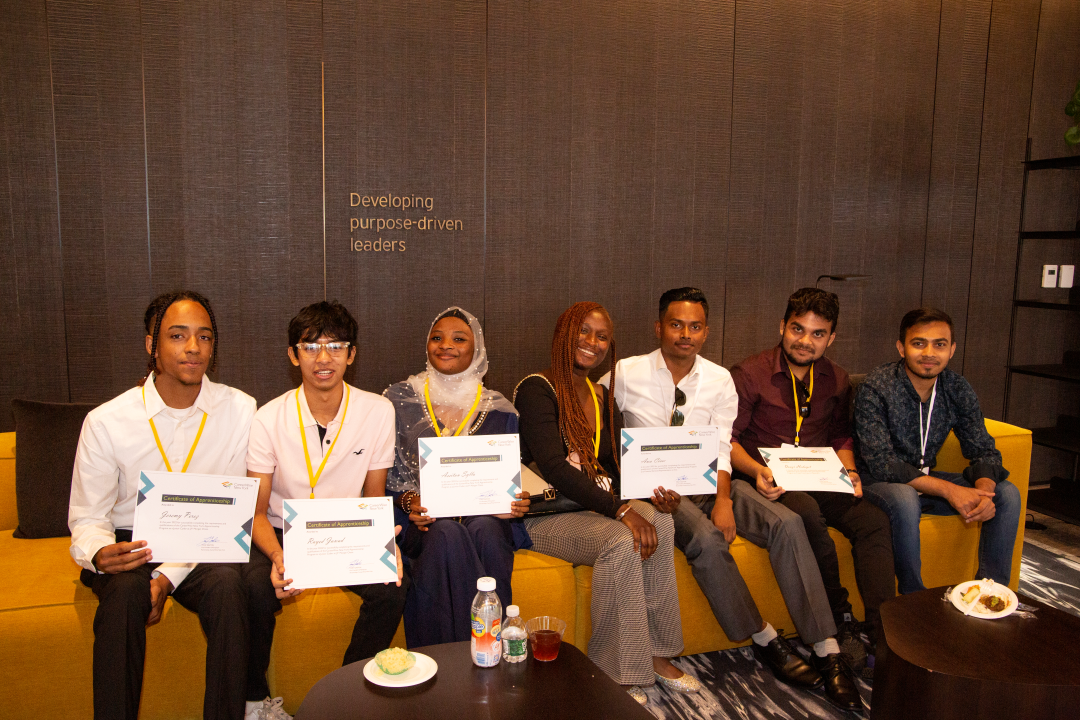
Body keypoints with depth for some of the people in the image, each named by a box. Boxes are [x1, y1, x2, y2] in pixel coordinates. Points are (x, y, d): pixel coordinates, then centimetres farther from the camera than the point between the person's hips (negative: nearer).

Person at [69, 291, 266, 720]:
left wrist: (168, 576, -17)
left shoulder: (239, 410, -6)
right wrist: (100, 554, -26)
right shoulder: (105, 421, -6)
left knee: (227, 581, -31)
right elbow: (86, 519, -1)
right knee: (125, 589, -33)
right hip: (129, 545, 0)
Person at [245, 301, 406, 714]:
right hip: (284, 535, -1)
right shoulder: (269, 418, -10)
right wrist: (278, 556, -28)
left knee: (391, 590, -26)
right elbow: (256, 511, -7)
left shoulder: (378, 412, -7)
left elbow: (374, 499, 2)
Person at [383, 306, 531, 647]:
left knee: (485, 531, -34)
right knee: (447, 534, -35)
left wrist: (516, 502, -8)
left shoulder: (499, 411, 11)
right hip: (423, 519, -1)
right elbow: (382, 478, 7)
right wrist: (408, 501, -14)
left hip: (485, 518, 1)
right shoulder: (398, 401, 7)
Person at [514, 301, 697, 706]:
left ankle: (656, 654, -10)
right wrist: (621, 510, -29)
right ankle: (614, 674, -18)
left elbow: (610, 467, 14)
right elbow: (552, 466, -22)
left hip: (595, 506, 7)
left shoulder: (601, 397, 15)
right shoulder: (538, 390, -10)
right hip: (546, 516, -7)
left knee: (658, 521, -20)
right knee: (621, 540, -31)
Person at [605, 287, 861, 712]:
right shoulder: (626, 374, -3)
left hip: (708, 483, 4)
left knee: (786, 523, -20)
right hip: (655, 489, -3)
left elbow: (720, 448, 0)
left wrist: (723, 500, -17)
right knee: (706, 540, -33)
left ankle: (827, 652, -18)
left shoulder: (719, 380, 5)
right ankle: (765, 641, -12)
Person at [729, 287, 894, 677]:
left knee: (874, 519, -22)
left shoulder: (836, 379, 13)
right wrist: (756, 470, -21)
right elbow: (726, 438, -4)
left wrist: (848, 471, 2)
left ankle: (881, 630, -21)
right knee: (807, 513, -35)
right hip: (770, 483, -5)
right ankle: (841, 623, -20)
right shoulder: (750, 374, -3)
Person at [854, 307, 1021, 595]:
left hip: (926, 478, 6)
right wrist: (948, 490, -32)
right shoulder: (875, 389, -20)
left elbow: (983, 451, 1)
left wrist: (984, 491, -23)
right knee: (904, 500, -37)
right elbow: (881, 464, -25)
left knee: (1007, 494, -8)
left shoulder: (957, 388, -2)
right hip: (879, 484, -6)